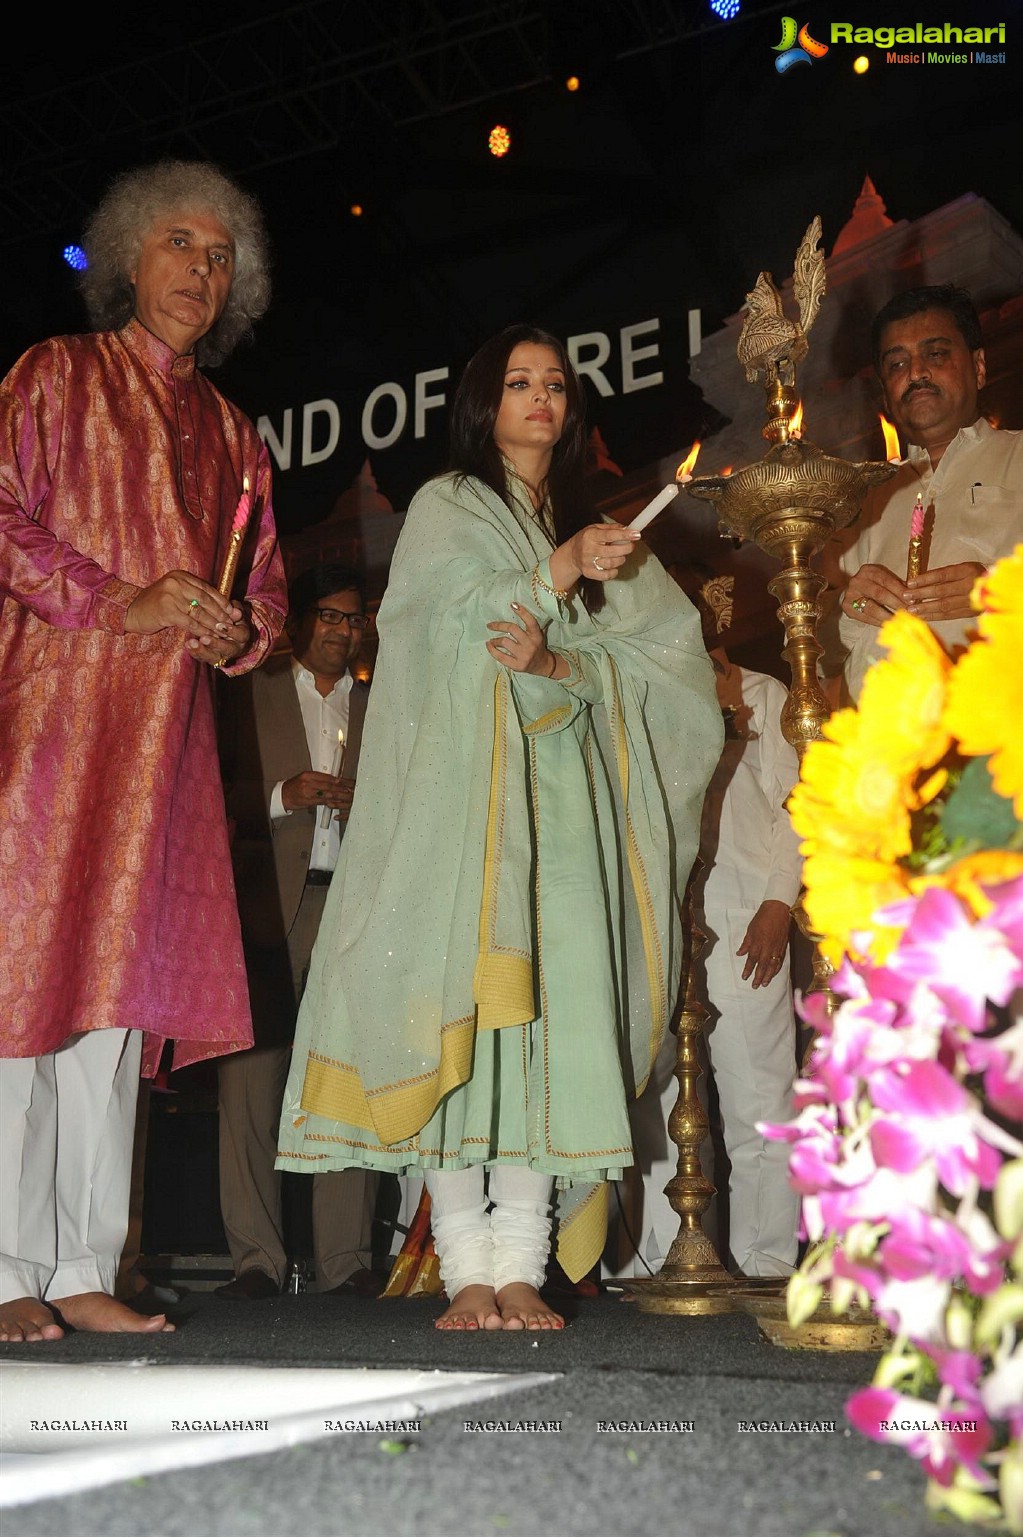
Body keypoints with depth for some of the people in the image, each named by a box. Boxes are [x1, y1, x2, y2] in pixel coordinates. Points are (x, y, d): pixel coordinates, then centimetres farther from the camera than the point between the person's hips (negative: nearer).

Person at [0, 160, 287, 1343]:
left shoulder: (231, 435, 23)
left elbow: (266, 593, 22)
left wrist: (236, 631, 0)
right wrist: (117, 600, -13)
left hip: (163, 731, 4)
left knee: (120, 980, 2)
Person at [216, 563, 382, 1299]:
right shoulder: (251, 696, 15)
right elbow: (220, 794, 6)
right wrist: (283, 795, -10)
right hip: (268, 908, -1)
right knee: (252, 1075, -5)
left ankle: (347, 1256, 5)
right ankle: (256, 1256, 3)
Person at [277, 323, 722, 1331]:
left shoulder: (598, 530, 23)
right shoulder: (444, 508, 14)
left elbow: (658, 659, 10)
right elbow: (457, 622, -2)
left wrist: (560, 663, -10)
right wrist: (561, 572, -14)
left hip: (565, 792, 3)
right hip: (465, 786, -3)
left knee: (554, 1010, -7)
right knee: (460, 1004, -12)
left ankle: (522, 1268, -3)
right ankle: (466, 1269, -6)